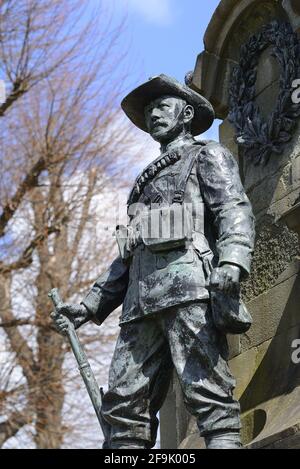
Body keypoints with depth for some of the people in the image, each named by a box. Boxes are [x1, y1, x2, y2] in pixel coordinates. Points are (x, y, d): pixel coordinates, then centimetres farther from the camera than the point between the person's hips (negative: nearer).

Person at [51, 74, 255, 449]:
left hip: (190, 288, -7)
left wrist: (232, 262, -24)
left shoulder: (208, 156, 14)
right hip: (142, 299, 7)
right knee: (124, 403, -5)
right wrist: (91, 304, 23)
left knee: (206, 391, -18)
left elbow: (235, 210, -4)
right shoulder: (148, 181, 36)